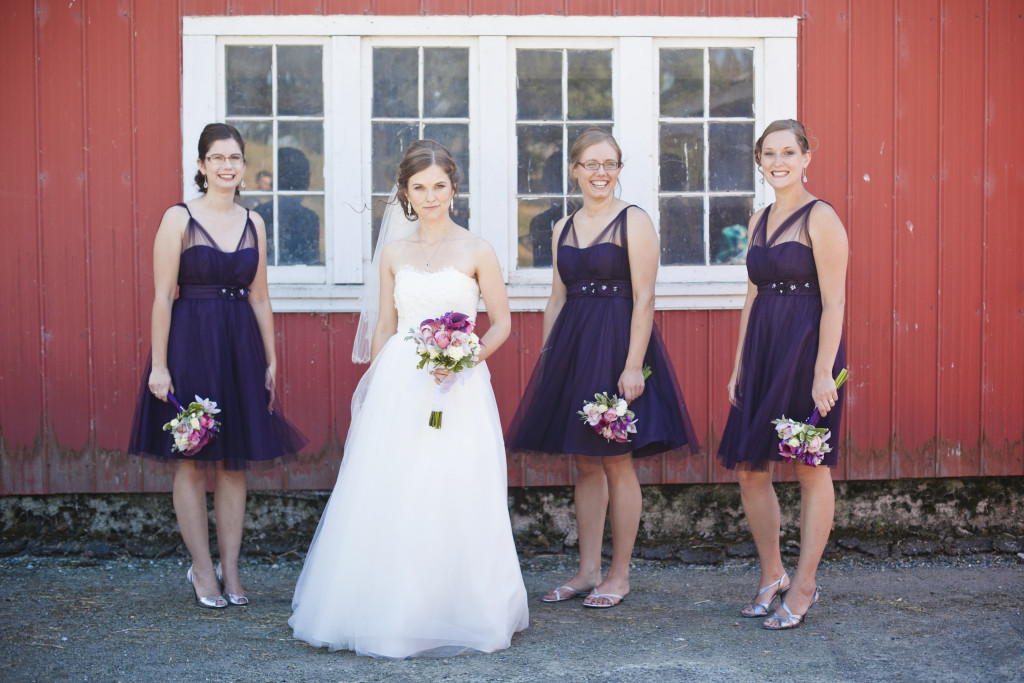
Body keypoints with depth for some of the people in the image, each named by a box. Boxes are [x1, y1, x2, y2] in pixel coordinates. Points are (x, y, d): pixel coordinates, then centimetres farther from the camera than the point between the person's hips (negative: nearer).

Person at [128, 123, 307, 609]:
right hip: (190, 343, -4)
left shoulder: (253, 224, 9)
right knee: (191, 460, 1)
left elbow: (259, 299, 13)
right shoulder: (179, 219, -4)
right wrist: (159, 364, -12)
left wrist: (271, 361, 11)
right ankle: (202, 570, 11)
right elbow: (163, 296, -7)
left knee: (235, 461, 7)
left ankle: (230, 570, 15)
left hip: (241, 346, 4)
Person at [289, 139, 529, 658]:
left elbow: (501, 324, 3)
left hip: (460, 391, -2)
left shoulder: (475, 251, 1)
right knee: (390, 502, 1)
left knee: (455, 497, -2)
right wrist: (375, 391, 9)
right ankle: (392, 615, 14)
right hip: (398, 388, 2)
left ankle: (458, 615, 13)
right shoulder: (394, 254, 9)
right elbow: (383, 328, 13)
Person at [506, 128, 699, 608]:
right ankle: (588, 570, 17)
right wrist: (547, 361, 11)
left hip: (618, 346, -6)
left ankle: (619, 574, 10)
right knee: (584, 463, 9)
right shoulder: (564, 228, 13)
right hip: (571, 346, 6)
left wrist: (633, 365, -18)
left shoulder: (634, 221, -5)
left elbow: (644, 299, -11)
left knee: (617, 461, -1)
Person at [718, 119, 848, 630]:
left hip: (807, 350, -7)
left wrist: (823, 372, -19)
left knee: (811, 470, 2)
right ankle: (772, 574, 24)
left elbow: (834, 302, -13)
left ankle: (803, 587, 12)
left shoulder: (820, 219, -8)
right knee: (749, 469, 8)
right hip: (762, 351, 7)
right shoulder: (759, 221, 14)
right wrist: (739, 365, 14)